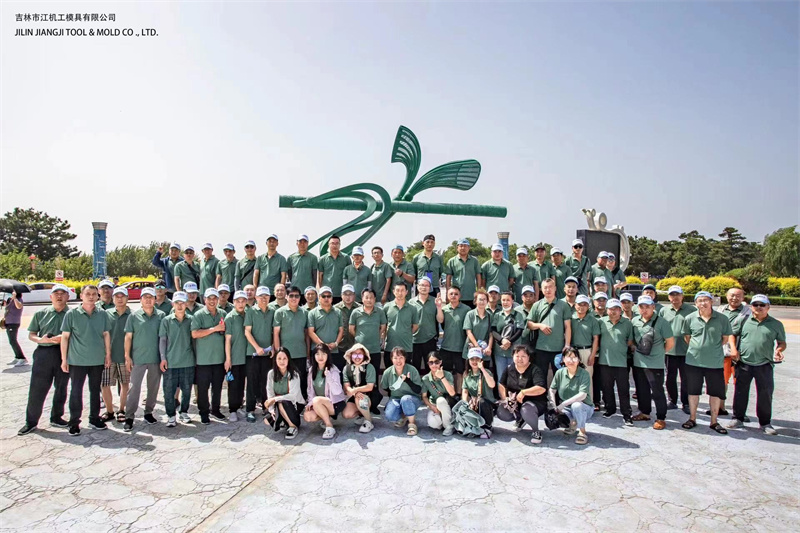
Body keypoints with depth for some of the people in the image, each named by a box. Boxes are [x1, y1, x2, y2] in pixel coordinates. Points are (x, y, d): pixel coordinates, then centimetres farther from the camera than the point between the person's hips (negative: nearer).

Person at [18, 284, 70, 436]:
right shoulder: (40, 313, 7)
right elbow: (31, 335, 9)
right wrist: (41, 340, -11)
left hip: (64, 354, 0)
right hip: (44, 353, 0)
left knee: (61, 388, 10)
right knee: (37, 389, 1)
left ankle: (56, 417, 25)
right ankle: (31, 421, 15)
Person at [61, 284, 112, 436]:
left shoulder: (103, 315, 2)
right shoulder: (71, 314, -5)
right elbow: (65, 337, -3)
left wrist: (108, 355, 6)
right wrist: (64, 359, -4)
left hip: (98, 360, 3)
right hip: (77, 360, -3)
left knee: (95, 390, 13)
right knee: (76, 391, 3)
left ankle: (94, 418, 26)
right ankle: (74, 422, 15)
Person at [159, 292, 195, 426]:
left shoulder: (190, 320, 4)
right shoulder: (166, 320, 1)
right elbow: (162, 340, 3)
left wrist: (195, 356, 10)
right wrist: (163, 358, -3)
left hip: (188, 361, 1)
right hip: (170, 361, -1)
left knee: (187, 389, 9)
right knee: (169, 390, 2)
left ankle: (184, 412, 26)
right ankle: (171, 416, 14)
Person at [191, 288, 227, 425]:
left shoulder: (222, 314, 10)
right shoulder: (199, 315, -4)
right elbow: (194, 334, -16)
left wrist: (223, 329, -2)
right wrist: (214, 329, -17)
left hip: (219, 357, 4)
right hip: (203, 358, -4)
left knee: (217, 386, 12)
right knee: (203, 387, 4)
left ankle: (215, 409, 28)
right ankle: (204, 413, 16)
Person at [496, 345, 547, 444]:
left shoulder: (534, 370, -11)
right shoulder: (509, 369, 5)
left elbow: (541, 389, -25)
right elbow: (501, 385, 9)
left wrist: (523, 392, -28)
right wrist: (504, 398, -8)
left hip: (534, 401, -5)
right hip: (514, 402, 5)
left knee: (526, 411, -38)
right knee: (501, 413, -20)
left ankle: (536, 431, -5)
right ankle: (520, 419, 15)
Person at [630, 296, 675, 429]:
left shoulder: (661, 322, -10)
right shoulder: (634, 321, 4)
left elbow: (670, 343, -4)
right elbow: (631, 339, 19)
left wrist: (658, 353, 2)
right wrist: (636, 349, 8)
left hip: (655, 364, -5)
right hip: (638, 362, 5)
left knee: (657, 391, 1)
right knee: (642, 390, 17)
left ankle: (661, 418, 12)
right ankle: (644, 412, 33)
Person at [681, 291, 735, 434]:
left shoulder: (722, 318, -4)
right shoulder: (690, 318, -2)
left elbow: (726, 338, 4)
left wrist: (713, 347, -2)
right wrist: (697, 347, 1)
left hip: (715, 362, 0)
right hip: (694, 361, 1)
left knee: (716, 392, 9)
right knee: (693, 391, 11)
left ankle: (714, 422, 24)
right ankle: (692, 419, 25)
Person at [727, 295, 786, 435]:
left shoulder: (776, 324, 5)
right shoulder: (744, 321, 4)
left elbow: (782, 342, 12)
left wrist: (779, 350, -10)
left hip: (764, 365, 0)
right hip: (743, 364, 0)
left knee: (765, 394, 5)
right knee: (740, 392, 9)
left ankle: (765, 423, 20)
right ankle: (738, 419, 22)